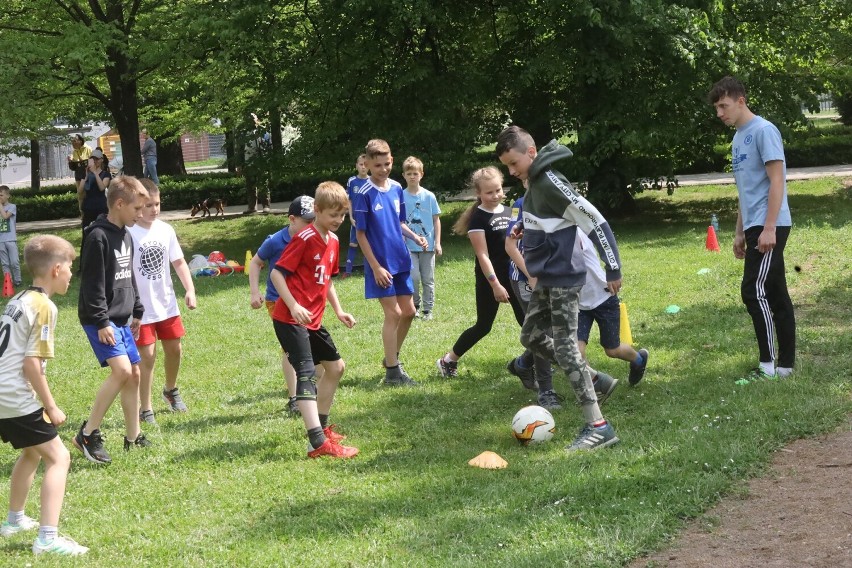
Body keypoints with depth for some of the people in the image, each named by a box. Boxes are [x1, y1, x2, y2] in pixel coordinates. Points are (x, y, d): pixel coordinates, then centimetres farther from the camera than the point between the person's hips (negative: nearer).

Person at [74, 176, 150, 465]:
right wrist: (101, 322, -21)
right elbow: (92, 284, -19)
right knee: (121, 370, -20)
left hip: (121, 318, 9)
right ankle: (88, 434, -11)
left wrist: (136, 312, 21)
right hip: (100, 320, -9)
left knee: (134, 373, 9)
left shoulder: (126, 235, 11)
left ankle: (133, 437, 19)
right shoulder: (99, 237, -17)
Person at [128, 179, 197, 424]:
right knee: (147, 355, -5)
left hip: (167, 304, 6)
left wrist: (190, 289, -3)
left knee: (174, 349, 16)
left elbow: (179, 262, 9)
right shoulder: (128, 233, -17)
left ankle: (171, 390, 43)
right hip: (141, 309, -6)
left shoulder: (165, 230, 0)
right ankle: (145, 409, 8)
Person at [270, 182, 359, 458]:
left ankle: (322, 426, 33)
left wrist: (339, 311, 18)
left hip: (313, 320, 10)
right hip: (290, 319, -10)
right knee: (307, 373, -18)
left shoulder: (333, 241, 12)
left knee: (335, 367, 19)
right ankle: (319, 443, -27)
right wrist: (294, 306, -25)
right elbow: (277, 272, -18)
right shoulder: (304, 239, -15)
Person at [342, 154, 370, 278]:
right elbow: (349, 201, 2)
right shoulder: (352, 181, -2)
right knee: (353, 244, 4)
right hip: (356, 218, 1)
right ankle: (348, 271, 9)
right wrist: (351, 217, -5)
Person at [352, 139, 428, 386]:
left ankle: (393, 357, 29)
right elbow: (360, 234, -11)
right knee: (393, 313, -6)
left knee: (408, 311, 11)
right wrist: (376, 267, -15)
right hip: (380, 264, -6)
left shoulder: (396, 188, 5)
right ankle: (392, 371, 2)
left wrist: (415, 237, -3)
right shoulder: (364, 194, -13)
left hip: (400, 261, 6)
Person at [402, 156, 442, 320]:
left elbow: (436, 220, 5)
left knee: (428, 279, 6)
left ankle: (428, 310, 15)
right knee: (413, 277, -8)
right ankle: (414, 306, 11)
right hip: (409, 246, -1)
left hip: (428, 244, 1)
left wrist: (438, 243, 1)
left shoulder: (429, 196, 0)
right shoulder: (401, 197, -1)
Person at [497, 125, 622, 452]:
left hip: (562, 278, -10)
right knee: (531, 337, 18)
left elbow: (595, 222, -22)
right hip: (545, 279, 10)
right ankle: (593, 379, 23)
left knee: (564, 346, -13)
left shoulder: (551, 183, -21)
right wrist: (526, 227, 15)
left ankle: (598, 427, -14)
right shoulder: (533, 182, 8)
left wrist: (613, 268, -21)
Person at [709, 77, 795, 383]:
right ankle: (785, 364, 11)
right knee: (775, 294, 9)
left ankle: (768, 366, -9)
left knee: (754, 291, -12)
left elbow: (777, 180, -16)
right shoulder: (738, 138, 17)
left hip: (769, 226, -9)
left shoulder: (763, 131, -11)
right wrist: (740, 232, 22)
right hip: (754, 227, 9)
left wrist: (769, 228, -21)